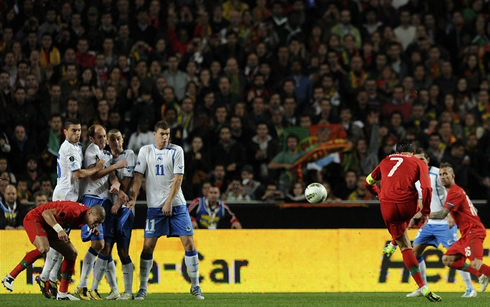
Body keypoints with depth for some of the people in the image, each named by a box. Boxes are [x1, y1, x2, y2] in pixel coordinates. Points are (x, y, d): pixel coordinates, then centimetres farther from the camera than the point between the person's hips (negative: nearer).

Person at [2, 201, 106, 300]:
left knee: (72, 254, 5)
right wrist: (59, 230, -45)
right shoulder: (74, 211, -32)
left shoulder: (85, 214, -4)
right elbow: (46, 213, -34)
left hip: (48, 228, 10)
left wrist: (92, 229, -1)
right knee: (43, 248, -34)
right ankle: (10, 277, -26)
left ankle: (62, 294, 8)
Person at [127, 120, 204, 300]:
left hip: (176, 205, 0)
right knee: (148, 246, -5)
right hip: (155, 207, 1)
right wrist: (133, 198, -13)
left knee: (188, 243, -5)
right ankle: (142, 288, 4)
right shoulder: (145, 151, 5)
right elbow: (138, 176, 1)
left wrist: (169, 202, -13)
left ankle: (195, 286, 5)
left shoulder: (177, 151, 1)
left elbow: (178, 178, -5)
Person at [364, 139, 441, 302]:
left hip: (387, 208, 2)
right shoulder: (419, 163, 13)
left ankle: (423, 287, 2)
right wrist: (425, 212, 5)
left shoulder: (385, 161, 23)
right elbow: (426, 188, -2)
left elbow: (368, 183, 33)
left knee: (405, 247, 8)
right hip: (407, 205, -2)